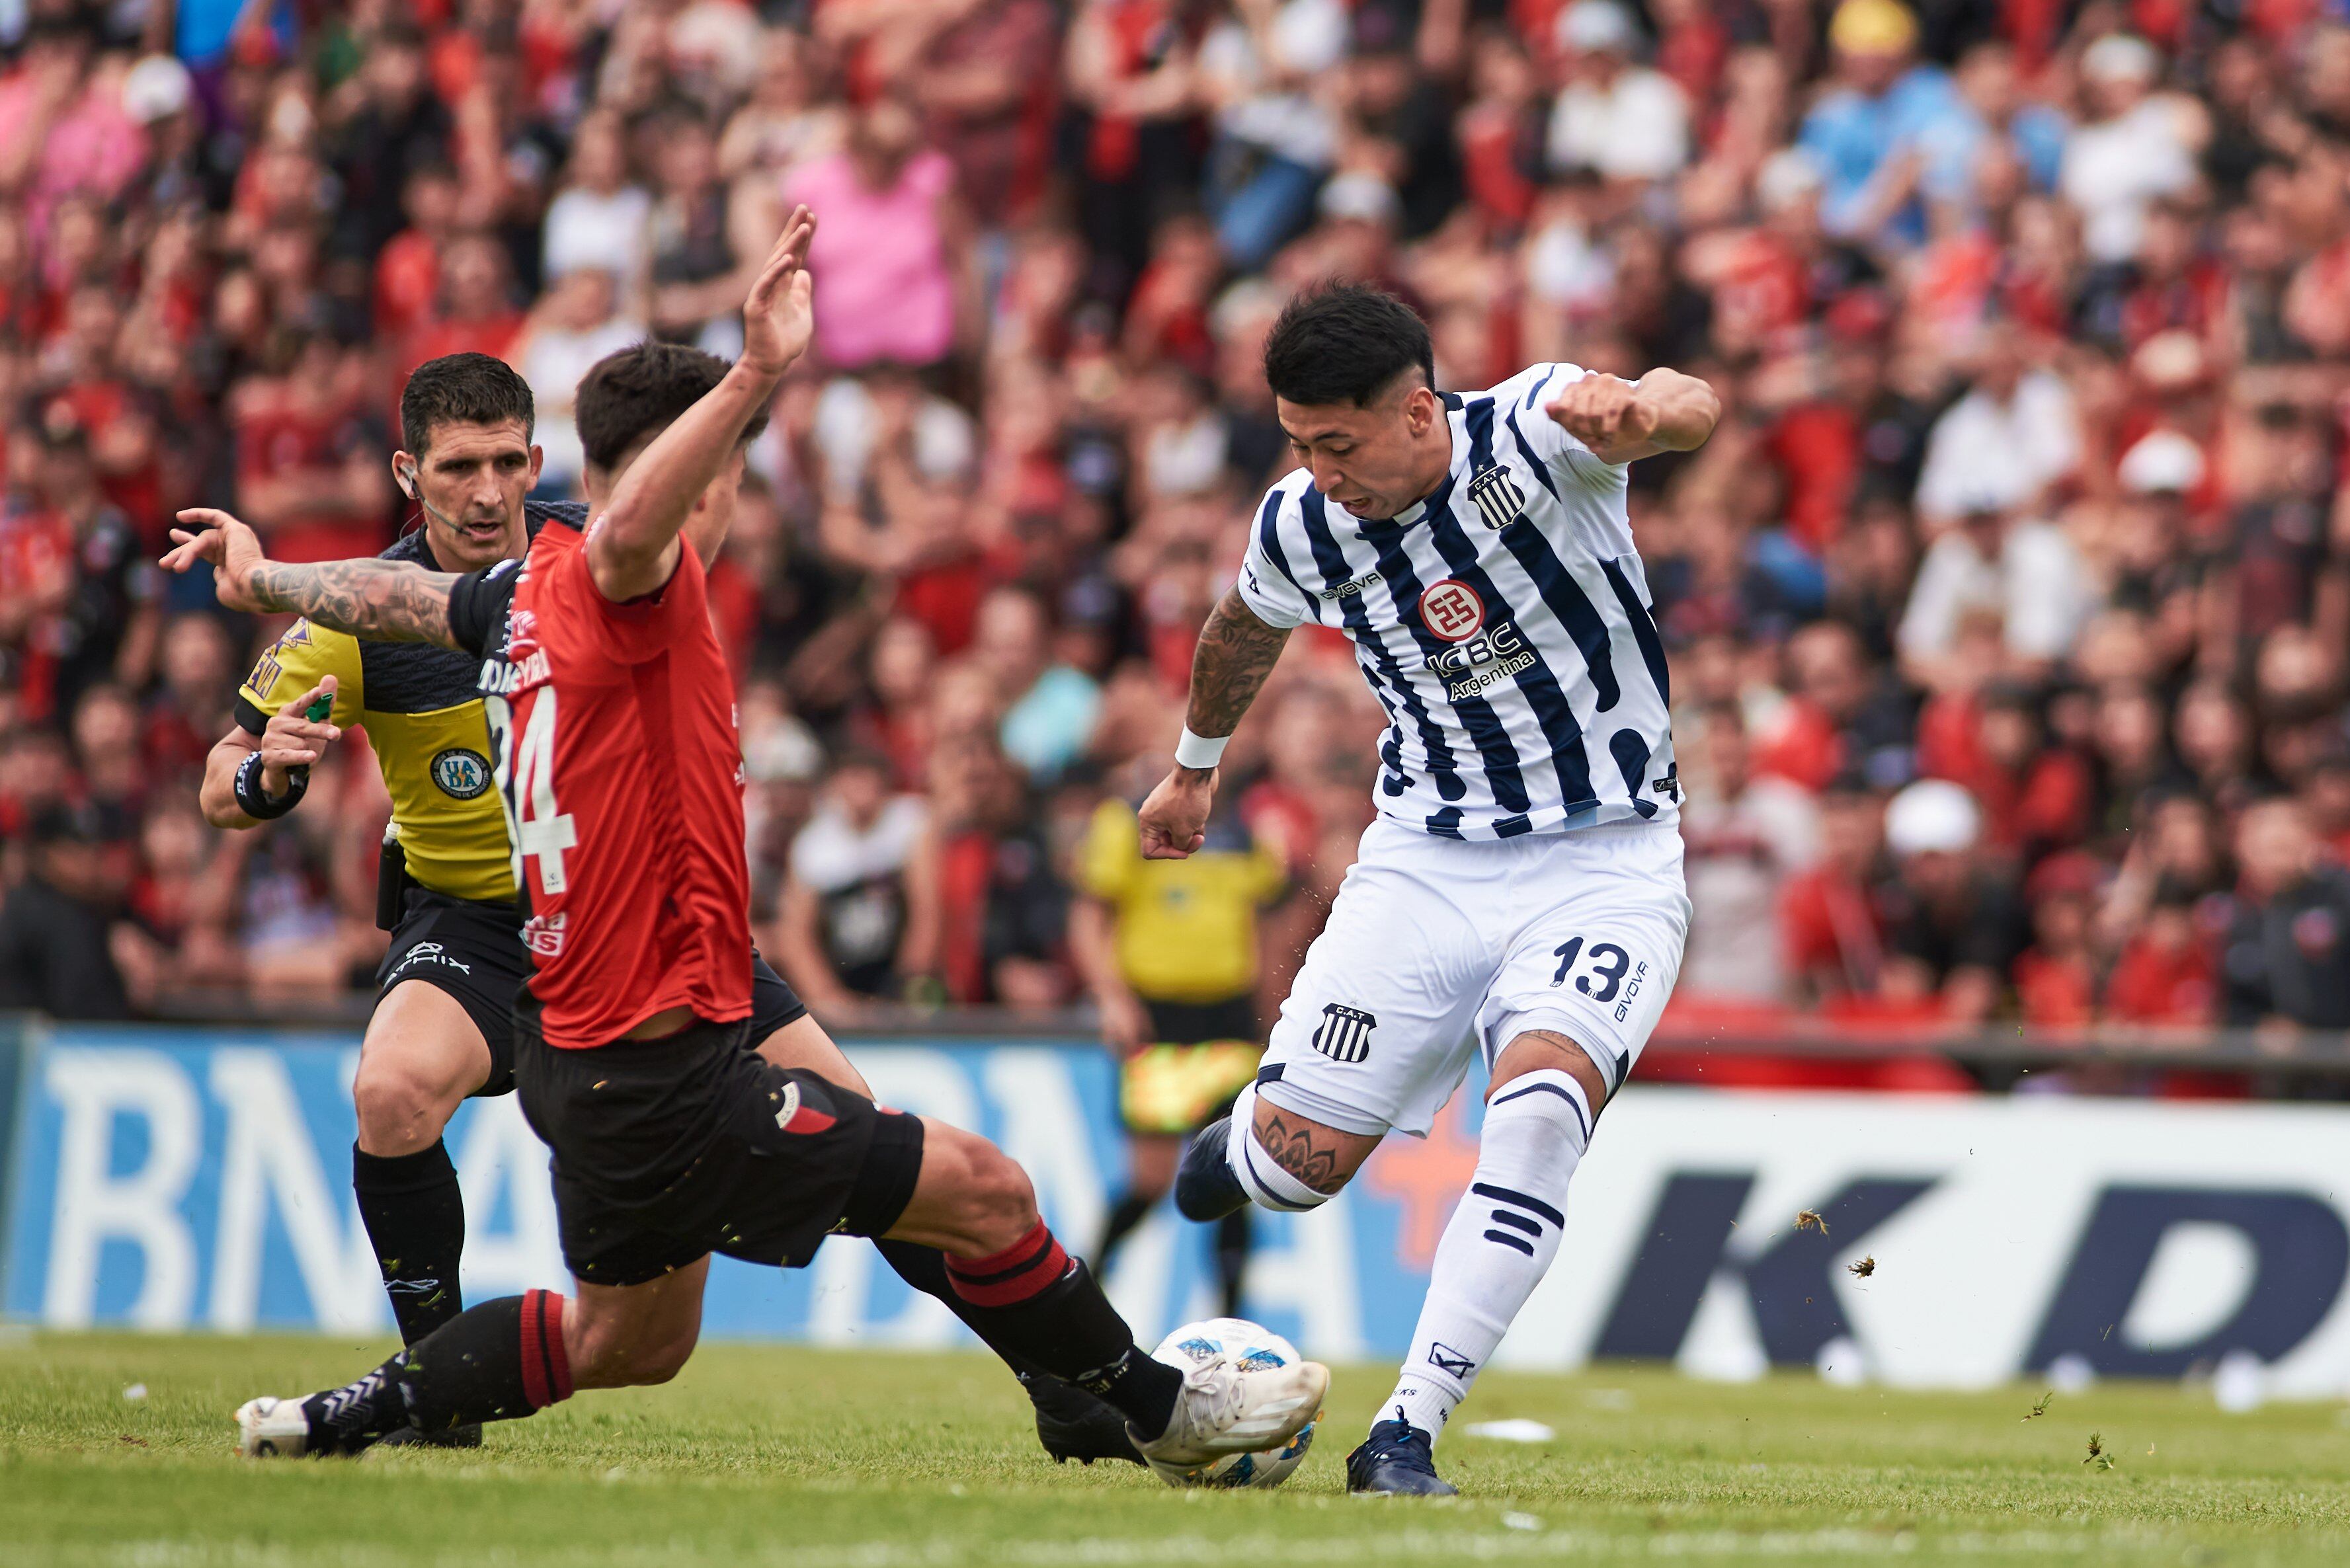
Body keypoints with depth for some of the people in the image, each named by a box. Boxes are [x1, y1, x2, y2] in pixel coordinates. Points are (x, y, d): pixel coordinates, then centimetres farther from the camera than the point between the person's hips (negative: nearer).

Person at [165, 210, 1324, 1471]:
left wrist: (263, 580, 47)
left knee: (631, 1343, 25)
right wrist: (753, 378, -54)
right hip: (658, 1072, -10)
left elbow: (396, 594, 27)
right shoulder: (612, 589, -18)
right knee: (982, 1192, -5)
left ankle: (344, 1416, 26)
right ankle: (1162, 1413, 7)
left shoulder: (527, 589, 8)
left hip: (577, 1050, 10)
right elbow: (630, 531, -44)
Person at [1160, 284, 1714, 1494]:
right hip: (1429, 859, 4)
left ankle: (1407, 1434, -24)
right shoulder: (1301, 528, -5)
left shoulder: (1530, 433, -19)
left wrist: (1642, 409, -64)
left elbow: (1688, 408, -40)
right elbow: (1245, 630, 19)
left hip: (1606, 863, -4)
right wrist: (1194, 766, 34)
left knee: (1542, 1101, -29)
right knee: (1301, 1157, -6)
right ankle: (1240, 1146, 34)